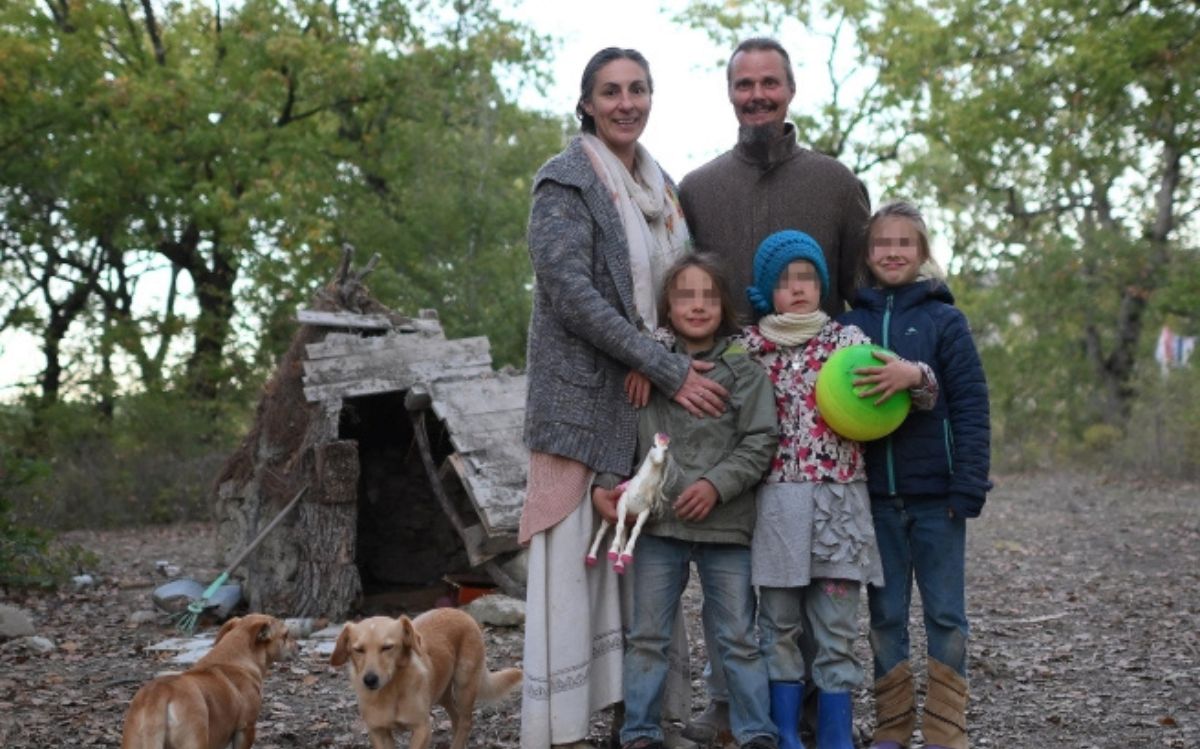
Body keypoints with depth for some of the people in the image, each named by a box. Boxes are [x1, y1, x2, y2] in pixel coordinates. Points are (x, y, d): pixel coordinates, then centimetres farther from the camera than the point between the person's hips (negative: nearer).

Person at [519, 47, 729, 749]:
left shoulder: (662, 186, 16)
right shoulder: (567, 181, -5)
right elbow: (572, 294, -15)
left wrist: (685, 366, 5)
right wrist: (670, 372, -18)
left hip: (653, 401, 6)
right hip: (586, 395, -6)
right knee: (575, 554, -7)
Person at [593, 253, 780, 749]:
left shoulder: (743, 371, 3)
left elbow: (760, 442, -2)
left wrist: (716, 485, -13)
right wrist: (605, 484, -9)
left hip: (726, 523, -1)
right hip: (656, 523, 1)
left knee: (738, 637, 6)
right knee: (647, 635, 7)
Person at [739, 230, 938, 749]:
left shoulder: (847, 339, 5)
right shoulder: (749, 346, 6)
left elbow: (923, 394, 3)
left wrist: (912, 375, -20)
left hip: (839, 500, 0)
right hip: (776, 499, 0)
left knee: (837, 629, 3)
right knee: (780, 627, 4)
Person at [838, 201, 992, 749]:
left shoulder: (943, 319, -2)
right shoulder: (850, 325, 6)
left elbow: (971, 406, -5)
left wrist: (969, 486, -12)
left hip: (936, 494, -3)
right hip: (875, 495, 3)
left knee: (945, 612, 4)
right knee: (886, 613, 9)